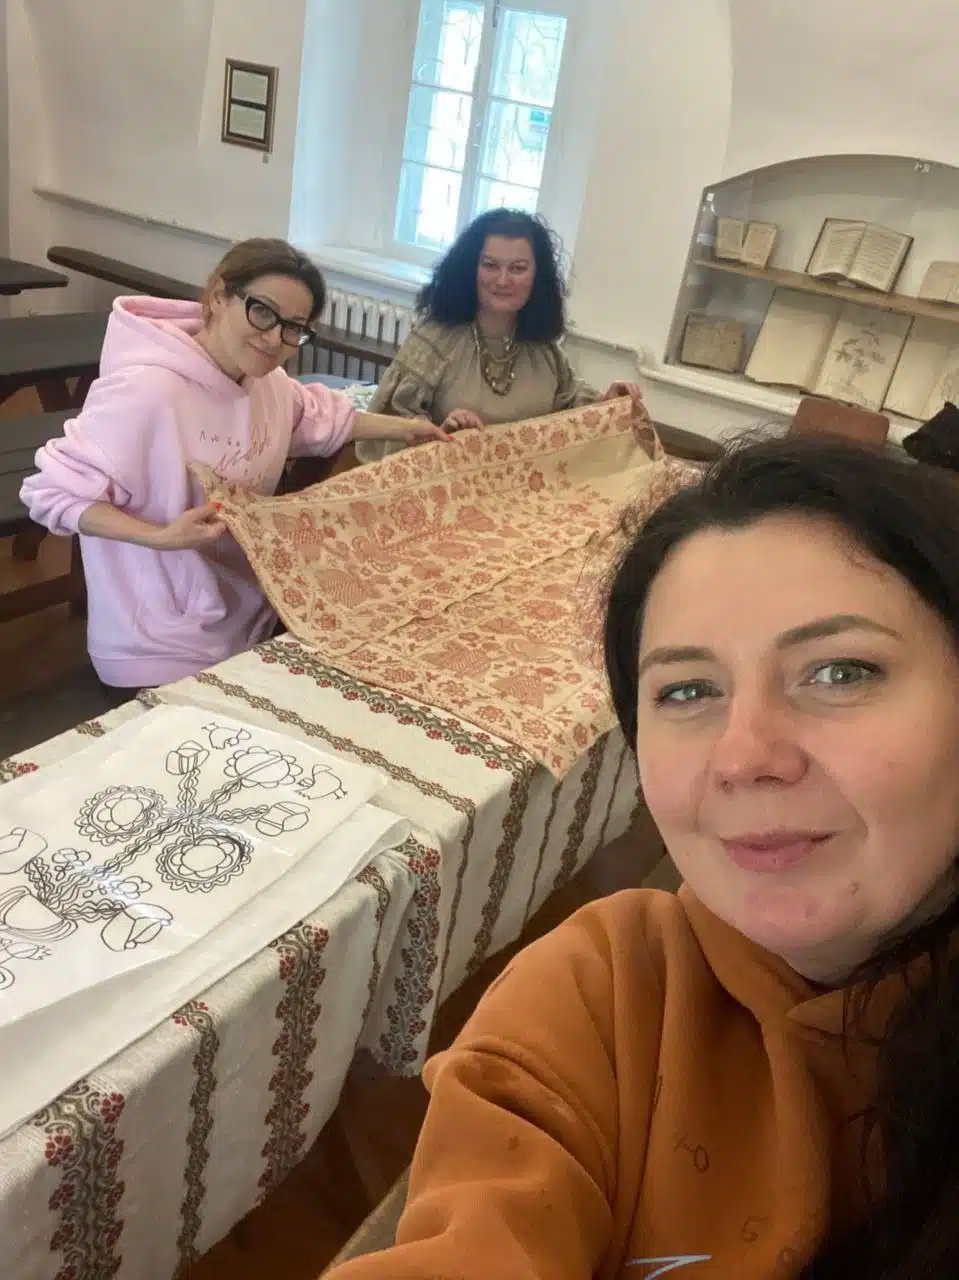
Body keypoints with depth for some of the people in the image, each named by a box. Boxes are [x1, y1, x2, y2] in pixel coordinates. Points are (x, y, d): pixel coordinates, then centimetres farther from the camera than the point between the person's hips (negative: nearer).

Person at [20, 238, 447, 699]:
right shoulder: (148, 390, -28)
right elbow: (51, 492, -22)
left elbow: (316, 417, 22)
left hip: (247, 630, 8)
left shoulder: (267, 380, -2)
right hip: (160, 655, -8)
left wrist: (402, 429, 17)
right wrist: (159, 537, -33)